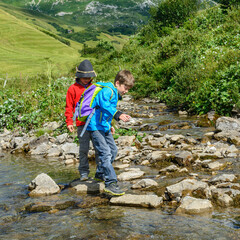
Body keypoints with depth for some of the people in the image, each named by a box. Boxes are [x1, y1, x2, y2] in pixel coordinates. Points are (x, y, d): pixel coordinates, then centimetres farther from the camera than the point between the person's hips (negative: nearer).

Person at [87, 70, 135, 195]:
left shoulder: (114, 93, 15)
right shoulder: (107, 90, -17)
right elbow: (104, 104, -38)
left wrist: (109, 126, 32)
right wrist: (118, 114, -48)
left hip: (104, 126, 10)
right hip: (96, 126, -10)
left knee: (113, 150, 18)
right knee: (105, 153, -17)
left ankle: (100, 173, 35)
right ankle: (111, 183, -19)